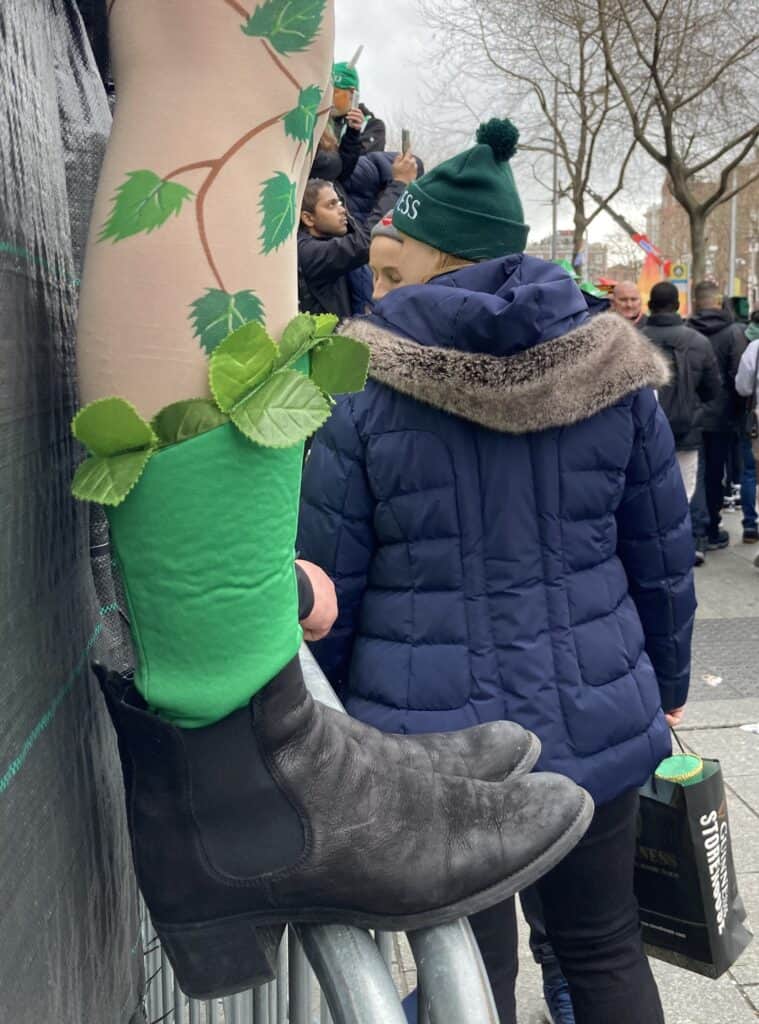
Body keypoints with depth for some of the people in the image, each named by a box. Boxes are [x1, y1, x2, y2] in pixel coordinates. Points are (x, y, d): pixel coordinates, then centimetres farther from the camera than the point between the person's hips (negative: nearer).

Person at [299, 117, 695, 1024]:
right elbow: (664, 562, 5)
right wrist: (665, 690, 20)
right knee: (606, 951, 22)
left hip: (429, 741, -2)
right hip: (594, 727, 3)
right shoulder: (612, 370, -2)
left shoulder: (362, 390, -10)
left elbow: (321, 590, -7)